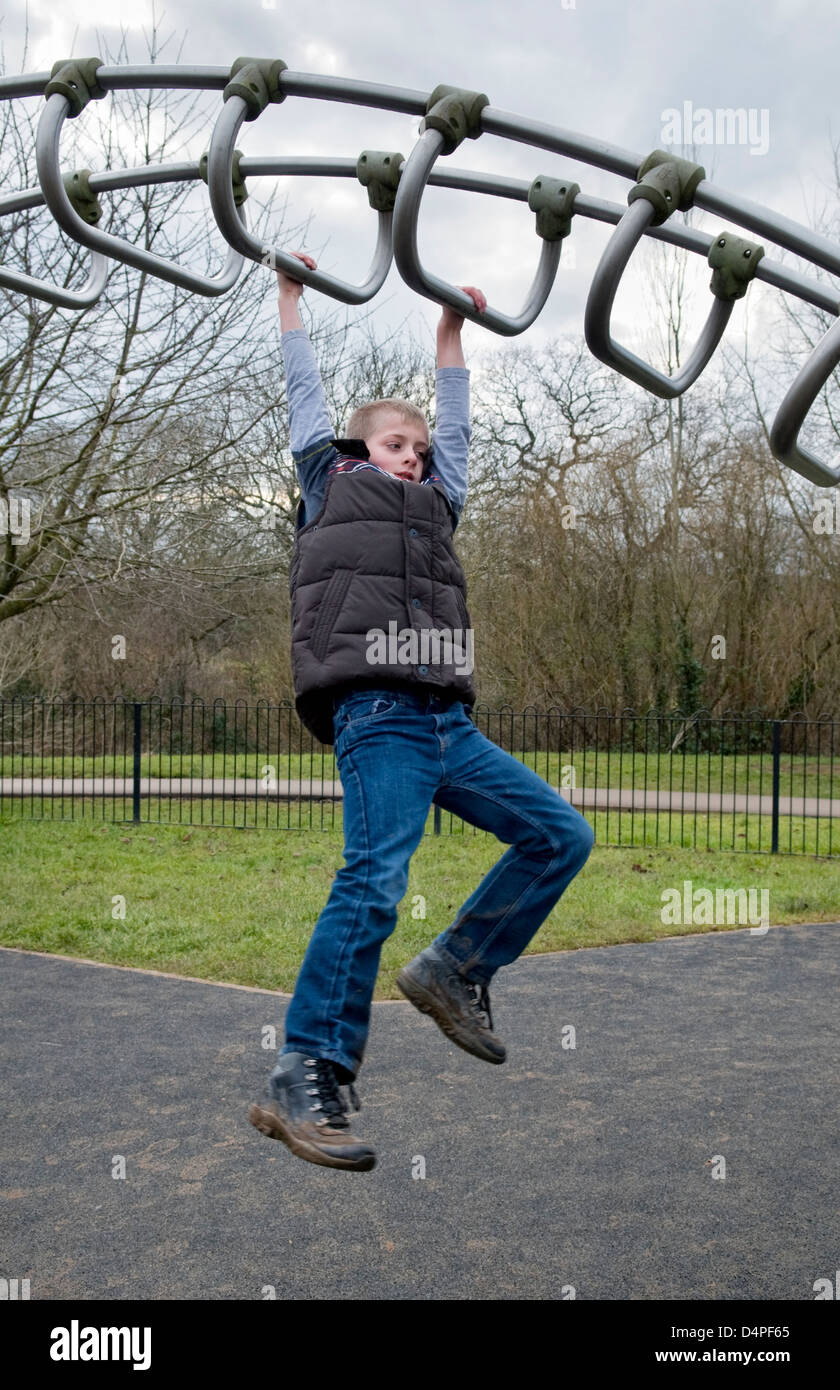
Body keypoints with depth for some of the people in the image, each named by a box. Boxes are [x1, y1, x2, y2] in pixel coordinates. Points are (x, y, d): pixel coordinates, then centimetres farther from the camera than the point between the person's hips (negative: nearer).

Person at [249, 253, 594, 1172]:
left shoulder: (436, 504, 29)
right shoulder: (331, 487, 16)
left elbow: (454, 422, 41)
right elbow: (305, 392, 26)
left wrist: (452, 329, 50)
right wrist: (292, 295, 37)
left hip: (449, 723, 7)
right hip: (379, 716, -7)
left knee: (562, 836, 1)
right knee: (374, 883, -19)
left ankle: (454, 971, 11)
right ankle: (302, 1086, -15)